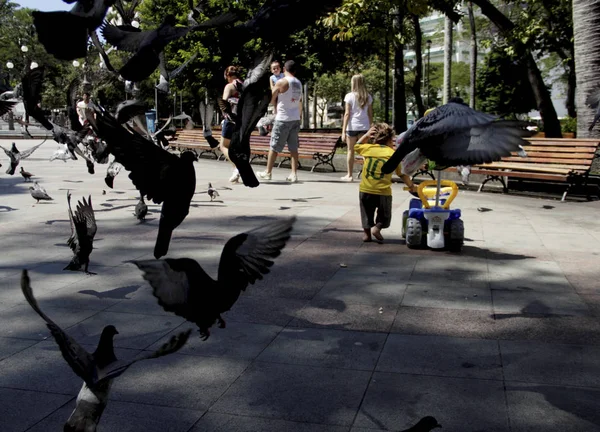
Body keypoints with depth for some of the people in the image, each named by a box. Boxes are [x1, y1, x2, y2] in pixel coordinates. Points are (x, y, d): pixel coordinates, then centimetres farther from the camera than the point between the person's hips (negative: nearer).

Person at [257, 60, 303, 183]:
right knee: (293, 147, 7)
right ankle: (294, 174, 5)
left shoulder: (281, 82, -12)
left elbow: (270, 99, -5)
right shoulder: (299, 83, 9)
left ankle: (267, 172, 11)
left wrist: (276, 104, 15)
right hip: (295, 118, 6)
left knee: (274, 147, 3)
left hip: (283, 119, -6)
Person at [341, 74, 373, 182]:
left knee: (351, 151, 9)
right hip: (364, 126, 2)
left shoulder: (350, 96, -4)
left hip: (352, 126, -2)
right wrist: (370, 127, 15)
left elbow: (347, 114, -7)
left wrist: (343, 131, -6)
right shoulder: (368, 97, 5)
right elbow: (370, 114, 6)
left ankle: (349, 175, 15)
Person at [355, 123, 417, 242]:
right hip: (383, 192, -2)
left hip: (365, 190, 2)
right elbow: (402, 174, 1)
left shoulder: (368, 148, 2)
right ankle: (377, 227, -5)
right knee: (384, 215, 16)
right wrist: (411, 186, 12)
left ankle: (367, 232, 16)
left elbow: (356, 146, 25)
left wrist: (366, 135, 22)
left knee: (367, 214, 20)